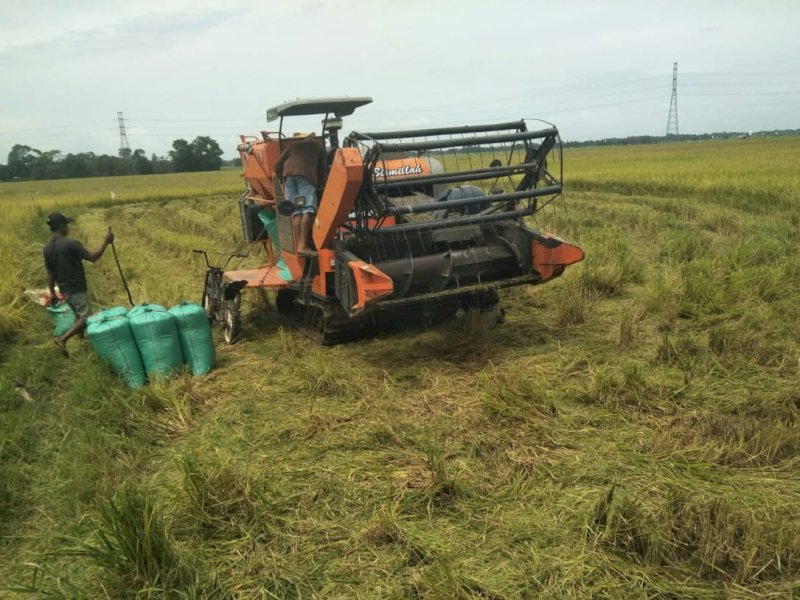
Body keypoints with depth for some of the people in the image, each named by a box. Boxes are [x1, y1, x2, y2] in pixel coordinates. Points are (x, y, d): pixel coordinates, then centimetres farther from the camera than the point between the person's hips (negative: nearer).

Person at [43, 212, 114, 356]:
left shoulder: (47, 248, 3)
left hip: (64, 289, 8)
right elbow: (93, 257, -19)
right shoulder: (71, 244, -20)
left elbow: (50, 273, 9)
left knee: (79, 316, 21)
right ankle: (62, 339, -15)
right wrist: (106, 242, -12)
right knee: (86, 318, -3)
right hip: (77, 289, -8)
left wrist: (52, 292, 16)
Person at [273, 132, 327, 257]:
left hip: (288, 174, 4)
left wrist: (283, 181, 33)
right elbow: (322, 169, 28)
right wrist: (320, 184, 43)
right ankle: (303, 246, -23)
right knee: (308, 210, -10)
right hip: (305, 174, -3)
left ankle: (297, 246, -6)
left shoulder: (293, 146, 33)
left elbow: (277, 166, 23)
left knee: (296, 211, 2)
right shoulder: (318, 147, 30)